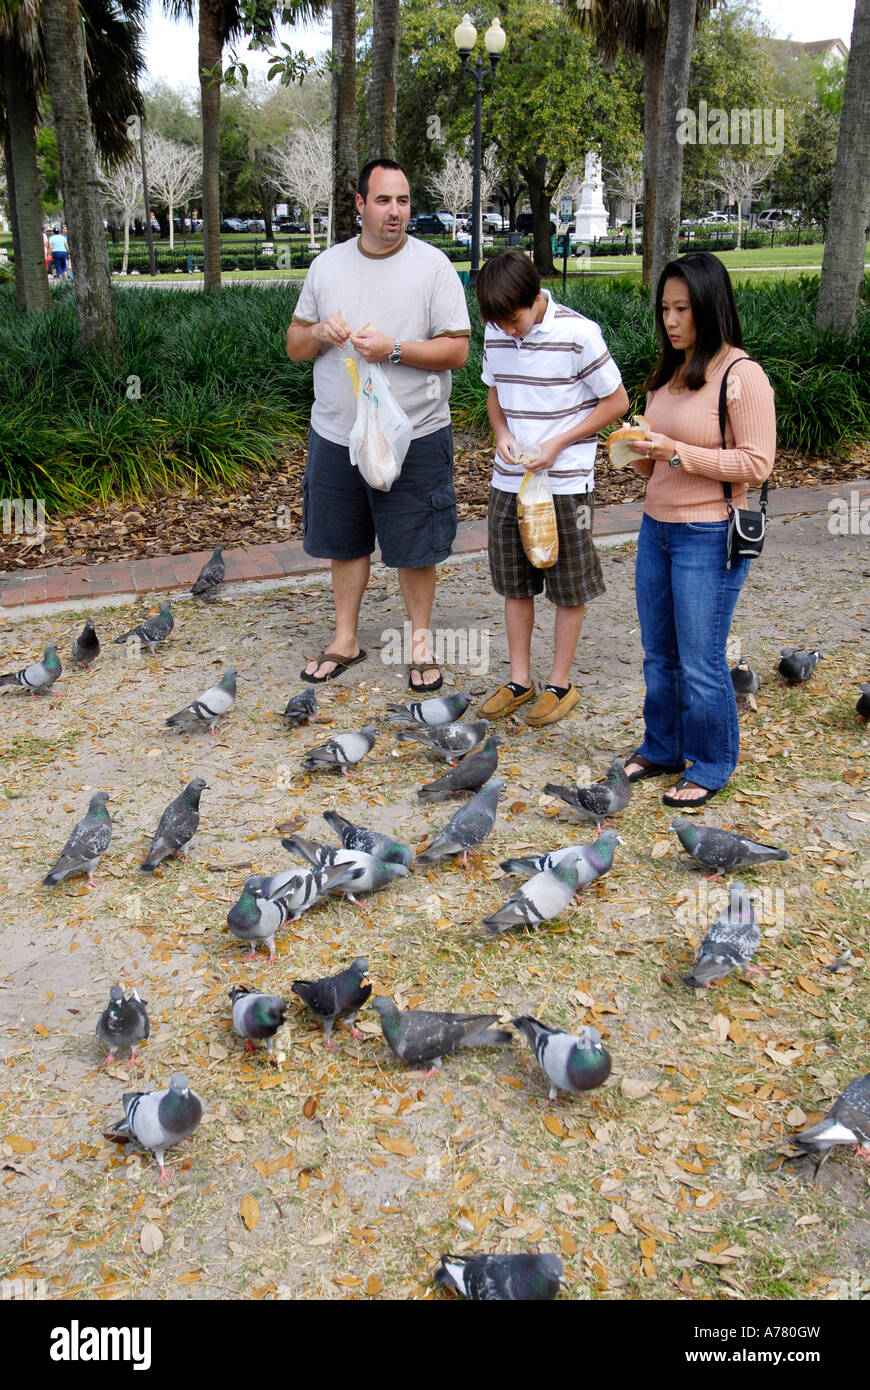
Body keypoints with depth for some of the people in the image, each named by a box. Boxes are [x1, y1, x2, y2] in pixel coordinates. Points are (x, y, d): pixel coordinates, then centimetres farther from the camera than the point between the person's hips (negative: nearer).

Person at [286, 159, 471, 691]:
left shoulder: (432, 264, -4)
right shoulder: (328, 265, 7)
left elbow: (457, 350, -8)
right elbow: (294, 345, 11)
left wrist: (394, 349, -20)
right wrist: (319, 333, -11)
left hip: (414, 436, -3)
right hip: (336, 433, 4)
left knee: (415, 546, 5)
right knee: (345, 541, 13)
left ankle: (420, 638, 23)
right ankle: (345, 640, 28)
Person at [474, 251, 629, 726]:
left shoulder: (577, 334, -15)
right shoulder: (495, 334, 1)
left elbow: (616, 401, -9)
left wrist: (558, 444, -16)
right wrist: (501, 433, -5)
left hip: (565, 481, -5)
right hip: (508, 480, 5)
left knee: (569, 587, 6)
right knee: (513, 582, 12)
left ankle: (560, 683, 19)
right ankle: (519, 678, 25)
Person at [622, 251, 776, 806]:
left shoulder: (742, 375, -13)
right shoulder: (670, 370, 12)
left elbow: (757, 463, -17)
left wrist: (677, 452, -22)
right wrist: (646, 453, -1)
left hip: (710, 536, -8)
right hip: (657, 526, 8)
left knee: (700, 662, 0)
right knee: (658, 654, 15)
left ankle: (711, 766, 16)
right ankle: (662, 750, 31)